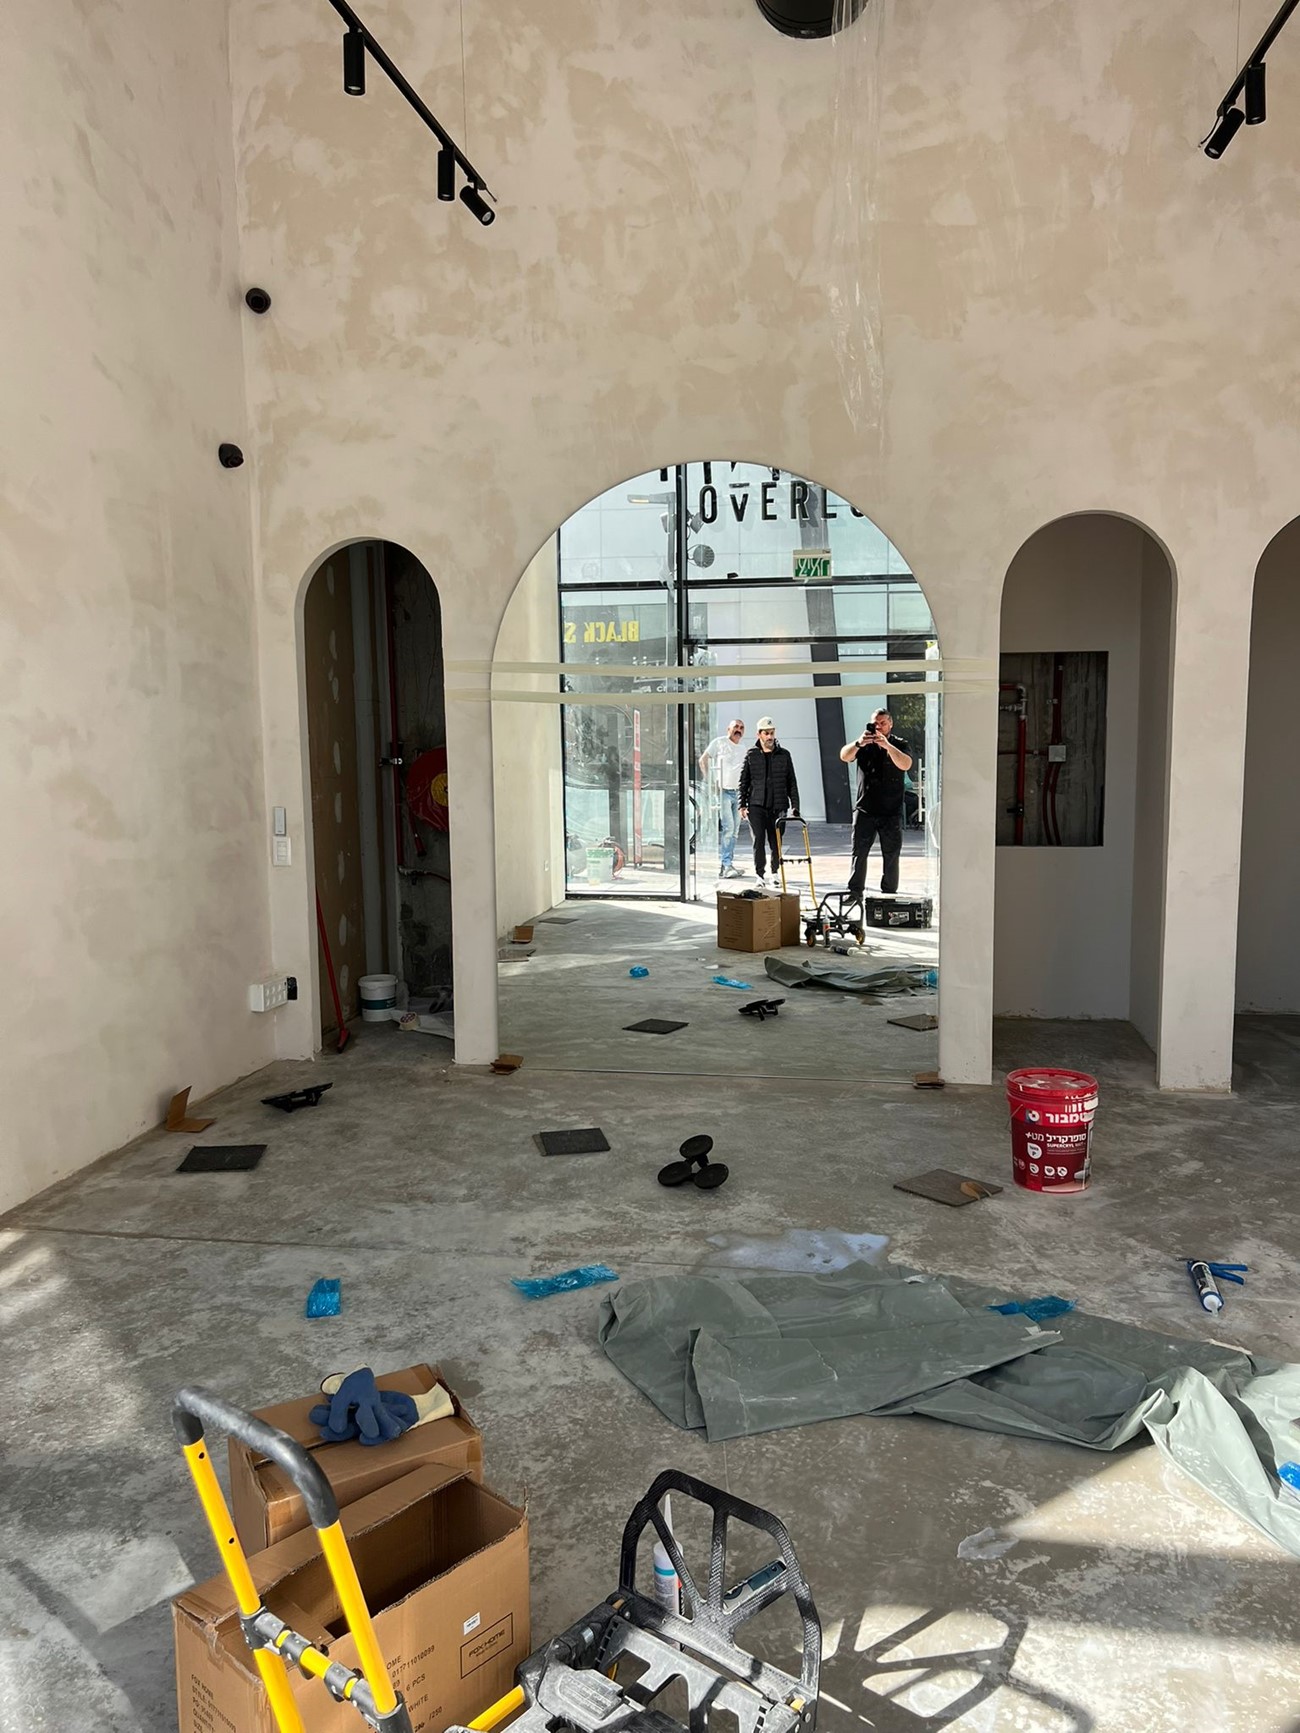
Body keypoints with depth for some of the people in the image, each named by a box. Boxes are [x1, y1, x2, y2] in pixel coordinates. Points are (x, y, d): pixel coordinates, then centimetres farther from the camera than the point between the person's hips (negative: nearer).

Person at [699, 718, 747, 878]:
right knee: (727, 828, -15)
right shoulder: (719, 743, -1)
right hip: (722, 791, -6)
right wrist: (709, 781, -9)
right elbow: (703, 760, 0)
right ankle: (725, 865, -13)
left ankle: (728, 863, 16)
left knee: (734, 830, 8)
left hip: (737, 792, 6)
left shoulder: (743, 748, 15)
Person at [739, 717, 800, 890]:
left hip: (778, 806, 1)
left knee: (776, 842, 5)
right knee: (759, 840, -8)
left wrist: (795, 807, 2)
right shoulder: (751, 755, 5)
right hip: (757, 806, -1)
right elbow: (743, 781, 7)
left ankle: (775, 873, 23)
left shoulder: (784, 755, 7)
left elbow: (791, 783, 8)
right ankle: (760, 876, -4)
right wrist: (742, 805, 1)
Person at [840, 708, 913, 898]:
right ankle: (854, 893, 2)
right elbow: (844, 756, -10)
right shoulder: (864, 744, 8)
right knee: (859, 853, -1)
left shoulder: (899, 745, 4)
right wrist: (858, 743, -31)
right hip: (865, 809, 1)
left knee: (891, 856, 2)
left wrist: (887, 745, -31)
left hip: (891, 811, -1)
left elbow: (905, 765, -16)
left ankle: (889, 895, 9)